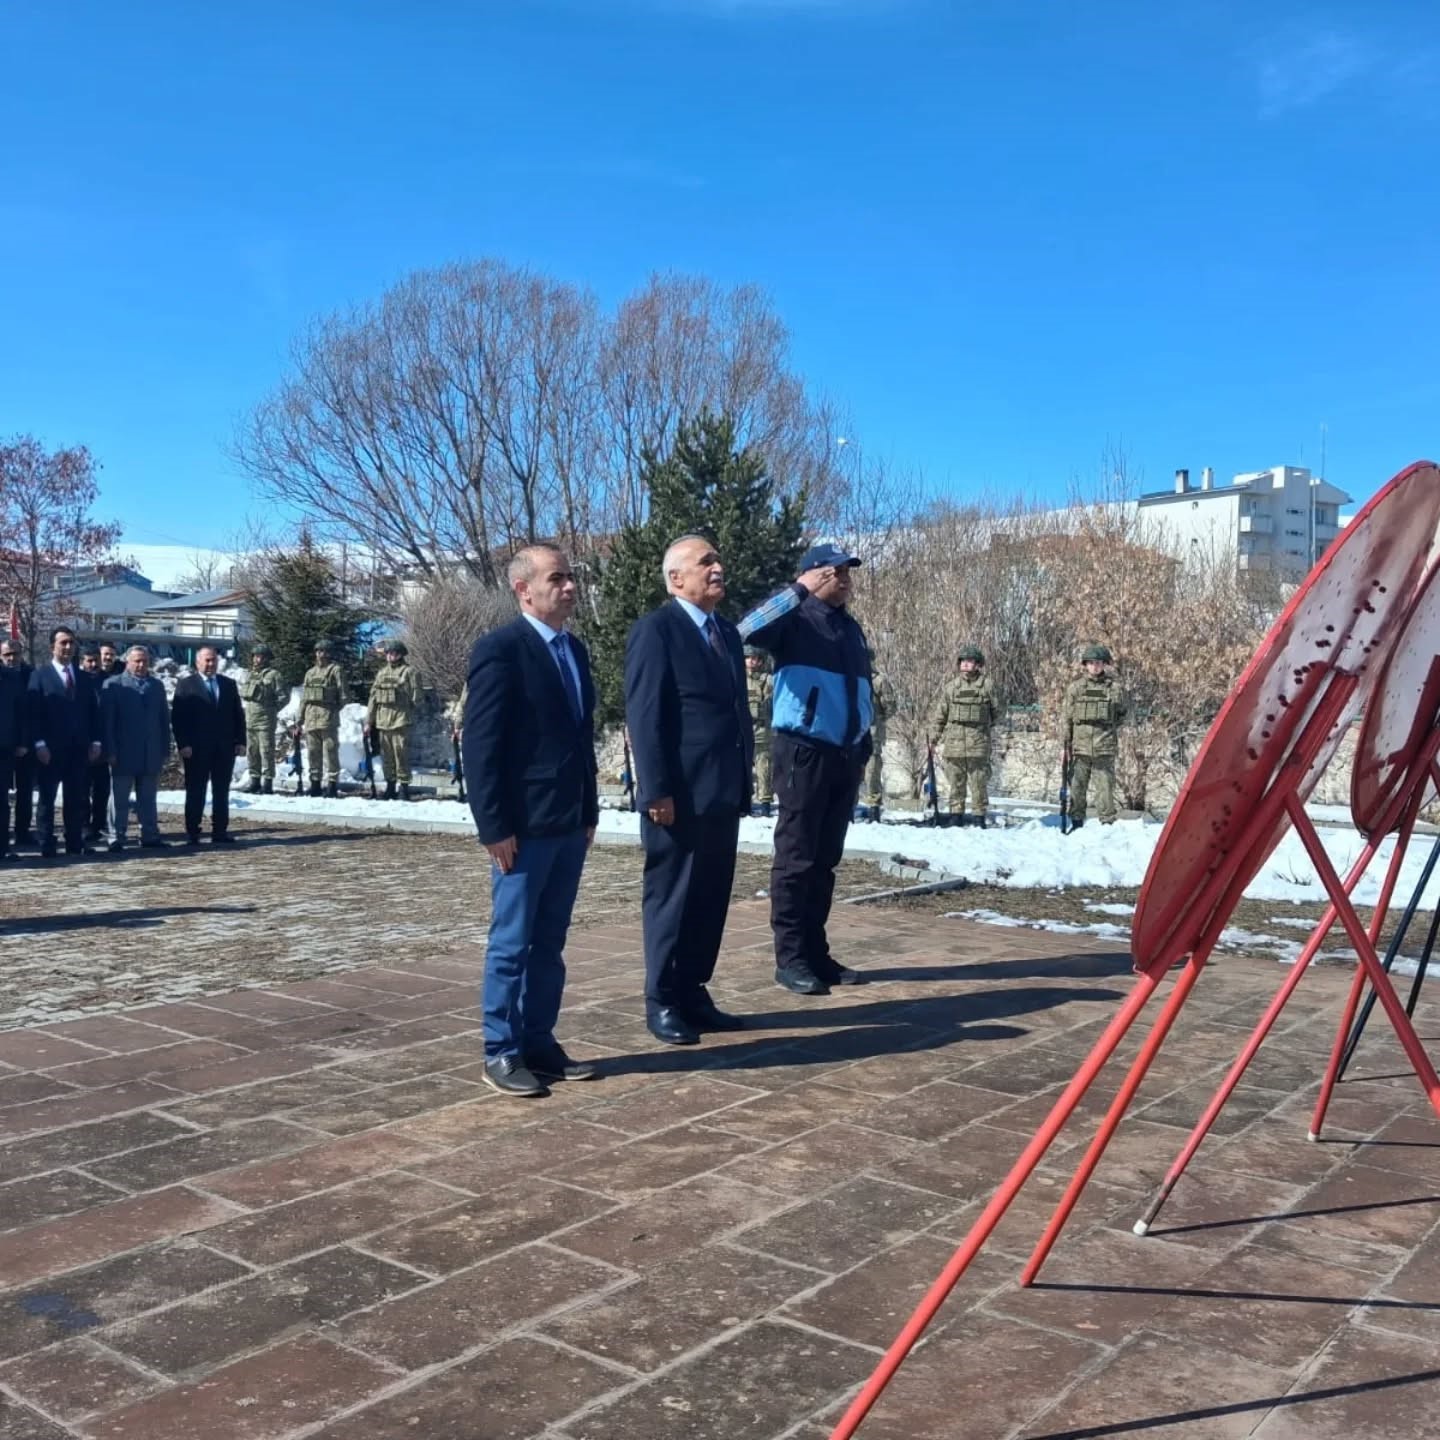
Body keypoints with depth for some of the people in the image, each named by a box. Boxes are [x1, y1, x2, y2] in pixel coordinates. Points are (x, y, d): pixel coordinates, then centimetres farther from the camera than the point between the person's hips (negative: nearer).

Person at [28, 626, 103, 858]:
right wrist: (39, 744, -15)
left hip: (80, 749, 4)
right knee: (47, 799, 3)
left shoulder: (84, 677, 13)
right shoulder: (40, 675, 0)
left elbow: (94, 712, 12)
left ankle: (75, 844, 11)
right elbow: (34, 712, -7)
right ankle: (47, 846, 7)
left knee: (78, 800, 5)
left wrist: (95, 741, 3)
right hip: (50, 749, -4)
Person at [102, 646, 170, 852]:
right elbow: (107, 721, -5)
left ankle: (150, 836, 11)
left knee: (148, 800, 8)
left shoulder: (157, 686, 12)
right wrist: (110, 751, -10)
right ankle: (117, 839, 5)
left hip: (152, 755, 4)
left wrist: (165, 750, 7)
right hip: (124, 755, -4)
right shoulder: (113, 685, -1)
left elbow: (164, 720, 12)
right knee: (120, 801, 1)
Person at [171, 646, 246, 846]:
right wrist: (183, 744, -13)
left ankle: (220, 831, 9)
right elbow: (177, 717, -4)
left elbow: (238, 714, 12)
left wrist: (240, 741, 3)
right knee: (195, 792, 2)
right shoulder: (186, 685, 1)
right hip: (197, 749, -3)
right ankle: (192, 832, 7)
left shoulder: (229, 684, 12)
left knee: (222, 791, 5)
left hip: (225, 747, 3)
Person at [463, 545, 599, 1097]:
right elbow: (481, 744, -14)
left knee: (549, 944, 13)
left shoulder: (574, 649, 13)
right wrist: (495, 826, -16)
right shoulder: (500, 648, -11)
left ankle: (539, 1042, 22)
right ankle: (501, 1053, 13)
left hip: (569, 824, 7)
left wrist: (590, 811, 14)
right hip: (523, 826, -7)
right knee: (511, 944, 2)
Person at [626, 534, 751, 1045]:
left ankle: (693, 994, 22)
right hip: (680, 795, -7)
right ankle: (662, 1003, 13)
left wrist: (745, 779, 15)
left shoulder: (728, 633, 17)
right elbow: (644, 716, -14)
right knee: (671, 899, 2)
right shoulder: (655, 629, -8)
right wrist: (657, 790, -19)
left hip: (722, 793, 8)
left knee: (711, 901, 12)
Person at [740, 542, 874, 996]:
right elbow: (749, 629, -26)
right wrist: (799, 589, -23)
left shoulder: (851, 626, 17)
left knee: (825, 860, 12)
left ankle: (816, 952, 19)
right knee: (796, 859, -2)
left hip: (845, 755, 7)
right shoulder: (795, 618, -5)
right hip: (804, 753, -7)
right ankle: (790, 958, 3)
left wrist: (865, 740, 19)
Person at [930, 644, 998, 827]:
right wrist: (937, 739, 8)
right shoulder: (951, 686, 8)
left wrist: (988, 728, 7)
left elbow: (995, 711, 8)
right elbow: (939, 715, 10)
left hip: (978, 743, -2)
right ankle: (956, 813, 15)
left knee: (979, 782, 1)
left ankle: (979, 815, 8)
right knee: (955, 782, 7)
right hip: (954, 742, 2)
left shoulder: (986, 685, 2)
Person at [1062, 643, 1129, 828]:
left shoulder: (1113, 688, 4)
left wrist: (1111, 725, 8)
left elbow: (1125, 712, 19)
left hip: (1105, 747, -1)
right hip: (1080, 745, 1)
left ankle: (1107, 823, 8)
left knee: (1105, 785, 1)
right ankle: (1076, 822, 13)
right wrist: (1066, 742, 2)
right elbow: (1066, 717, 6)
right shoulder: (1075, 688, 5)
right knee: (1077, 786, 5)